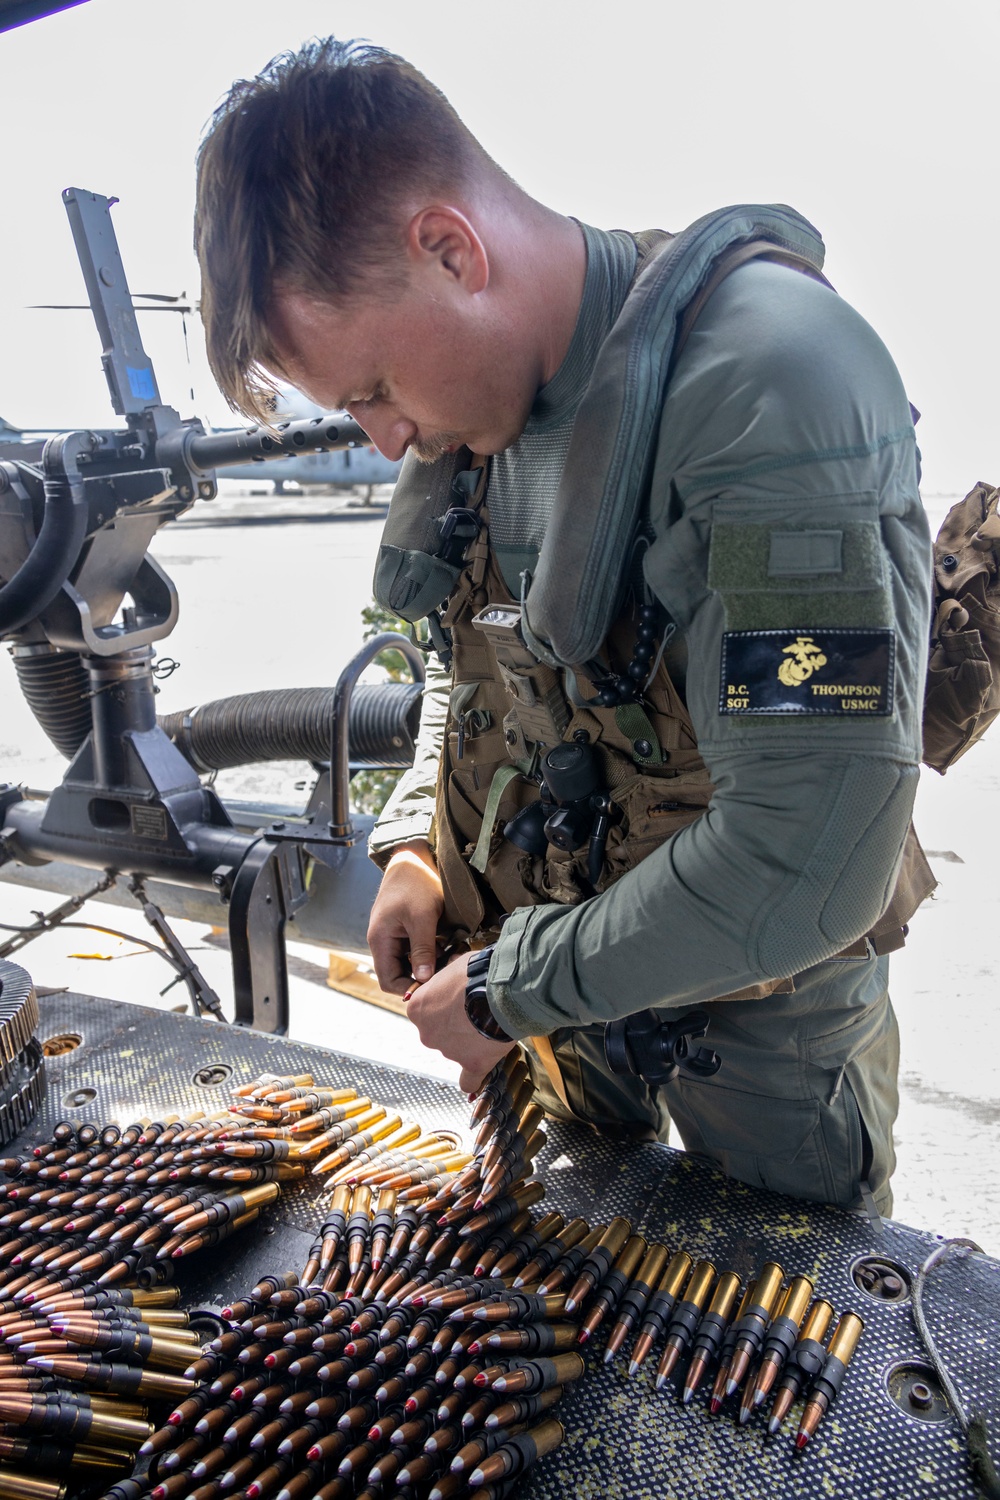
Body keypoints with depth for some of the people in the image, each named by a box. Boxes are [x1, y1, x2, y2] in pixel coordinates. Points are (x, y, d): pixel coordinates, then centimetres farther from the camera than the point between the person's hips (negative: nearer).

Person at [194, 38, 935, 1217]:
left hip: (759, 1009, -6)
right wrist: (414, 842, -2)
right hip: (549, 970, 6)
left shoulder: (770, 371, -29)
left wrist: (512, 989, -20)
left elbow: (806, 859, -33)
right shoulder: (478, 404, -3)